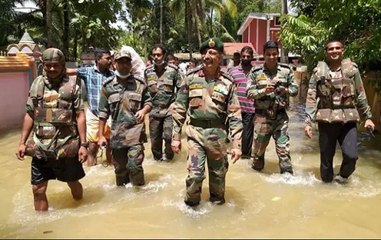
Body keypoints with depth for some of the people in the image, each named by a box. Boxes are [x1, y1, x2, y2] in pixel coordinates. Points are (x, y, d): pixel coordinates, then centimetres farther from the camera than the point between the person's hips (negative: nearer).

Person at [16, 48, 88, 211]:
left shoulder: (73, 84, -5)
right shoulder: (37, 84, 4)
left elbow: (80, 115, -6)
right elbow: (30, 115, 9)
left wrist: (83, 144, -10)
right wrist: (22, 142, 5)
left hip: (66, 147, -2)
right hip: (40, 148, 3)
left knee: (73, 183, 15)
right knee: (38, 190, 6)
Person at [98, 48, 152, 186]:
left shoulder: (139, 83, 1)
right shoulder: (108, 85, 1)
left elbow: (148, 102, 10)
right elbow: (103, 112, 4)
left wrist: (143, 110, -14)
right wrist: (101, 135, 2)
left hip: (135, 131, -1)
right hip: (116, 134, 2)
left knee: (134, 165, -11)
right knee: (120, 169, 13)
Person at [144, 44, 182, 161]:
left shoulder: (173, 70, -5)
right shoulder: (148, 71, 4)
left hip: (170, 109, -3)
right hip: (154, 110, 3)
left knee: (168, 136, -9)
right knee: (155, 138, 10)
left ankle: (168, 155, 19)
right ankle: (157, 158, 32)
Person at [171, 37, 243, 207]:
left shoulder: (227, 83, -3)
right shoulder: (190, 78, -2)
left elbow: (235, 115, -4)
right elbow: (179, 109, 2)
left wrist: (237, 144, -9)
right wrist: (176, 136, -1)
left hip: (218, 134, 1)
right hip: (196, 133, 0)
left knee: (218, 174, 14)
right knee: (195, 175, -6)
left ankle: (217, 202, 39)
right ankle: (191, 204, 21)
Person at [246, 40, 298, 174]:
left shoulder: (286, 70, 2)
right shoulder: (255, 72, -1)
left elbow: (295, 89, 5)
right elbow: (249, 93, -4)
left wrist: (286, 90, -17)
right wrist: (264, 91, -20)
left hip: (280, 115, 0)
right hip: (262, 116, 0)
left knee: (283, 148, 0)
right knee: (259, 146, 15)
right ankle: (257, 169, 40)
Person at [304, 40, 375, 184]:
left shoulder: (352, 69, 5)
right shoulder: (319, 71, 1)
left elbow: (361, 95, 10)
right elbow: (311, 98, -2)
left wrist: (368, 117, 9)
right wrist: (308, 122, -8)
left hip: (348, 120, 1)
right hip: (326, 120, -1)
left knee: (351, 155, -11)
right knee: (326, 157, 6)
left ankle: (343, 176, 20)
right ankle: (327, 181, 29)